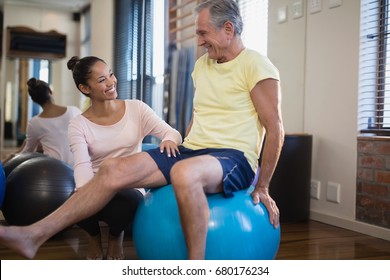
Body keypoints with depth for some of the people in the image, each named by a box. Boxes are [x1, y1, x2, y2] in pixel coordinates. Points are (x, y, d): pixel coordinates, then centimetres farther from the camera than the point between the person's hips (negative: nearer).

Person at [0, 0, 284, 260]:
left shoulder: (256, 65, -8)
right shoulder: (202, 64, 16)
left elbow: (275, 129, -8)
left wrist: (262, 187, -4)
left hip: (235, 157, -7)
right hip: (190, 151, 7)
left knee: (184, 174, -42)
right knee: (115, 168, -14)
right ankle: (35, 235, -14)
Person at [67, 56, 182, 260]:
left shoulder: (136, 108, -1)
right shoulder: (78, 125, -4)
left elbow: (172, 132, -9)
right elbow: (82, 165, -18)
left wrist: (170, 139, -35)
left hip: (130, 191, 0)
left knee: (127, 200, -36)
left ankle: (116, 236, 5)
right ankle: (94, 236, 6)